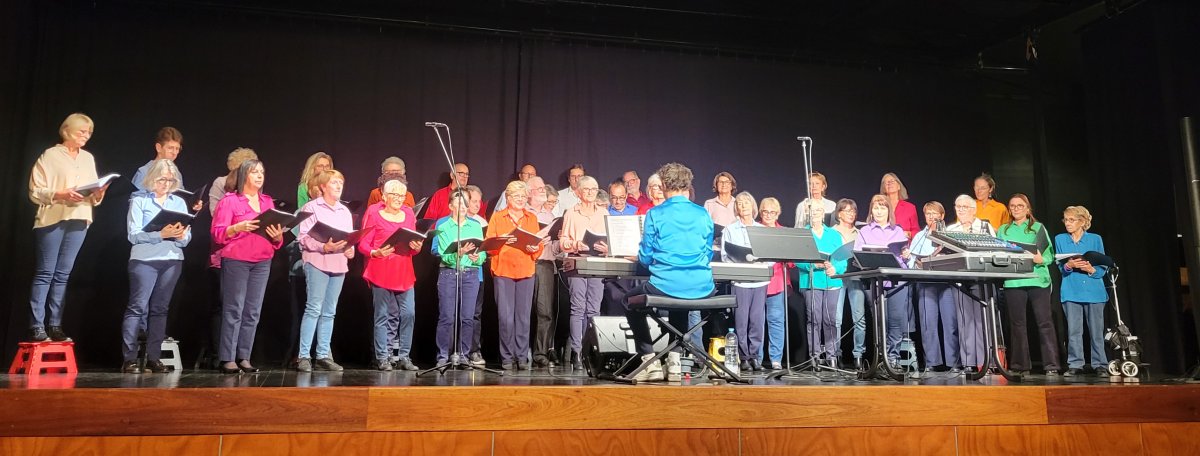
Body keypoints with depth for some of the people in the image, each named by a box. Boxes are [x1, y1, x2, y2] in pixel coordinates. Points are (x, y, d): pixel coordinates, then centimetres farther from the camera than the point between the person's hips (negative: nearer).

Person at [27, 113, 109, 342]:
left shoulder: (88, 158, 15)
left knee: (62, 275, 7)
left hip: (79, 221, 5)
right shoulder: (50, 155, -1)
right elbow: (35, 191, -6)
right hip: (52, 220, -5)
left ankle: (55, 326, 10)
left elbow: (94, 197, 15)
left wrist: (98, 193, -7)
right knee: (44, 273, -3)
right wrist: (60, 194, -20)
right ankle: (36, 327, -1)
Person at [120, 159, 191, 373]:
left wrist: (181, 236, -13)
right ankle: (129, 359, -5)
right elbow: (133, 235, -8)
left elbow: (187, 238, 10)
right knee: (137, 307, -7)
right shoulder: (139, 200, 2)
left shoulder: (179, 202, 14)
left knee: (160, 308, 6)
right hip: (144, 260, -4)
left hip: (173, 260, 4)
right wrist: (161, 234, -20)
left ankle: (153, 357, 10)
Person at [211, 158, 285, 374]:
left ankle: (244, 358, 8)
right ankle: (227, 359, -2)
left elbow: (277, 240, 17)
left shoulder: (268, 202, 16)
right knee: (234, 310, -6)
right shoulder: (229, 201, 1)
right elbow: (217, 233, -5)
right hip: (236, 261, -5)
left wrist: (277, 236, -5)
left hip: (262, 263, 5)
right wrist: (238, 227, -21)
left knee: (253, 312, 3)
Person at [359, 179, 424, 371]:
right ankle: (382, 358, 7)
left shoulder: (409, 214, 14)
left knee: (408, 314, -2)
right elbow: (362, 244, -2)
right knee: (384, 315, -1)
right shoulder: (374, 213, 1)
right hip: (381, 272, -4)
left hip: (404, 272, 4)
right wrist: (376, 253, -21)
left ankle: (404, 357, 8)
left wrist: (417, 248, -4)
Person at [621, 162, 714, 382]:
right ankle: (675, 360, 30)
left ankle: (651, 362, 16)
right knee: (678, 305, 39)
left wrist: (640, 257, 25)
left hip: (666, 286, -4)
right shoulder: (703, 214, 7)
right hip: (701, 288, 5)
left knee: (630, 302, 25)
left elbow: (645, 258, 1)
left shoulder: (655, 214, -3)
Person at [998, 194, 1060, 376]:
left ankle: (1051, 365, -2)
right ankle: (1021, 365, 9)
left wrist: (1041, 260, -16)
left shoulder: (1038, 228, 10)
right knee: (1017, 324, 3)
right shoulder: (1003, 230, 15)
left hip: (1038, 280, -2)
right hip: (1013, 282, 2)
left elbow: (1050, 254, 4)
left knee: (1045, 322, -4)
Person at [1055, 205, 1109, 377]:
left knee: (1096, 330, 2)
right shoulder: (1060, 239, 8)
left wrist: (1092, 270, -15)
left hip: (1094, 290, -1)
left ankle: (1100, 365, 10)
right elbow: (1060, 266, 7)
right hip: (1071, 291, 1)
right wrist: (1068, 265, -15)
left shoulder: (1095, 239, 4)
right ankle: (1075, 365, 4)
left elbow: (1104, 267, 5)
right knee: (1073, 330, -2)